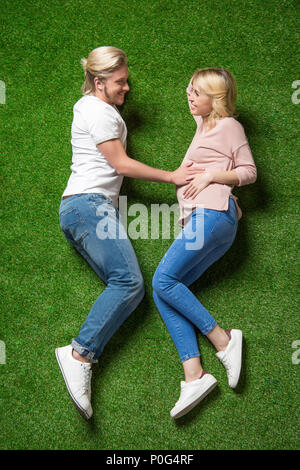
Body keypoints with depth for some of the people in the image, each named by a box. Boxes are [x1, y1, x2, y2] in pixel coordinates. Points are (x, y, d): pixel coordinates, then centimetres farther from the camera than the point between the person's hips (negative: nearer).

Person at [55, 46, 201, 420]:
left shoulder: (94, 106, 29)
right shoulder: (96, 110, -3)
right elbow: (121, 165, -7)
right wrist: (171, 176, 0)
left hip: (81, 209, 10)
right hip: (88, 204, -10)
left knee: (127, 286, -9)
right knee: (129, 280, -24)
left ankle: (80, 357, -18)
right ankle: (80, 354, -27)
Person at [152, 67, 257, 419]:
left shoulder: (229, 126, 8)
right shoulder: (203, 125, 31)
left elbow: (249, 172, 0)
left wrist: (211, 175, -7)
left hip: (212, 212, -9)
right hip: (197, 219, 9)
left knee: (164, 280, -21)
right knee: (164, 291, -8)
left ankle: (223, 340, -13)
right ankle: (193, 376, -17)